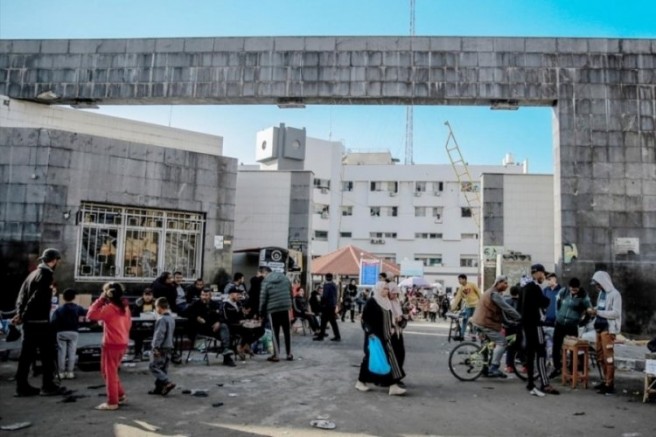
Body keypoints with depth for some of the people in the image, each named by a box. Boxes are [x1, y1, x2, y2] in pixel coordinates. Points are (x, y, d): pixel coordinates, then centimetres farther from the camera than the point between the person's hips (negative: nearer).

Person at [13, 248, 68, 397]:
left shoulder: (33, 273, 15)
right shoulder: (47, 274, -12)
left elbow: (21, 295, 11)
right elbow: (37, 298, -19)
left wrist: (20, 314, 2)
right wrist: (23, 316, -12)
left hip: (29, 321, 8)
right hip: (40, 321, -8)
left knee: (27, 354, 11)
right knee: (48, 353, 1)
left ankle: (22, 386, 14)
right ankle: (48, 386, 5)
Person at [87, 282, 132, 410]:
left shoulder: (109, 308, -15)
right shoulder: (125, 307, 10)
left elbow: (90, 315, -15)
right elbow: (128, 324, 14)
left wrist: (100, 300, -9)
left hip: (112, 344, -8)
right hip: (123, 343, 8)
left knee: (110, 373, 2)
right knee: (110, 371, 22)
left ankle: (112, 402, 7)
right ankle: (120, 395, 26)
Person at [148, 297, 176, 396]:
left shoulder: (162, 319, -18)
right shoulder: (171, 318, 12)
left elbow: (159, 334, -22)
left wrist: (156, 347, -20)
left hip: (161, 348, -9)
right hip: (169, 347, 9)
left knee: (153, 366, -4)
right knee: (163, 368, 12)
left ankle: (167, 383, -12)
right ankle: (159, 387, 17)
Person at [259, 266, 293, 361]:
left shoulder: (266, 281, -5)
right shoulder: (284, 277, 9)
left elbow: (263, 298, -7)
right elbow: (290, 292, 12)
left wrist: (261, 312, 2)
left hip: (273, 309, -3)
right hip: (286, 307, 4)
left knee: (275, 333, 4)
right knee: (287, 331, 10)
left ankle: (276, 355, 5)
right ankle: (289, 354, 13)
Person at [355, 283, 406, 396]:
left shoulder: (387, 303, 11)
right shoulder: (371, 302, -11)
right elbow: (364, 318, -14)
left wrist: (392, 327, 6)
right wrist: (370, 331, -20)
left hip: (385, 335, 7)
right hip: (374, 335, -7)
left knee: (389, 357, 2)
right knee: (370, 357, 2)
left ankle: (393, 386, 7)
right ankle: (360, 382, 19)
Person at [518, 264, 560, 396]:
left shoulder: (525, 287, 15)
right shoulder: (535, 287, -13)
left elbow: (519, 306, 19)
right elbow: (544, 303, -16)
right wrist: (547, 299, 2)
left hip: (526, 323, 9)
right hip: (534, 323, -9)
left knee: (530, 352, 10)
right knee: (541, 352, -11)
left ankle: (531, 382, 12)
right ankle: (545, 384, -16)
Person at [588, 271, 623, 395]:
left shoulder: (615, 294, -11)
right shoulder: (601, 293, 13)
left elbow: (616, 313, -17)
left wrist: (597, 312, -18)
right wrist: (594, 312, 0)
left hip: (608, 329, -8)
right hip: (600, 328, 8)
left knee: (608, 357, -5)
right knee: (600, 356, 12)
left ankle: (610, 385, -1)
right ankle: (606, 380, 22)